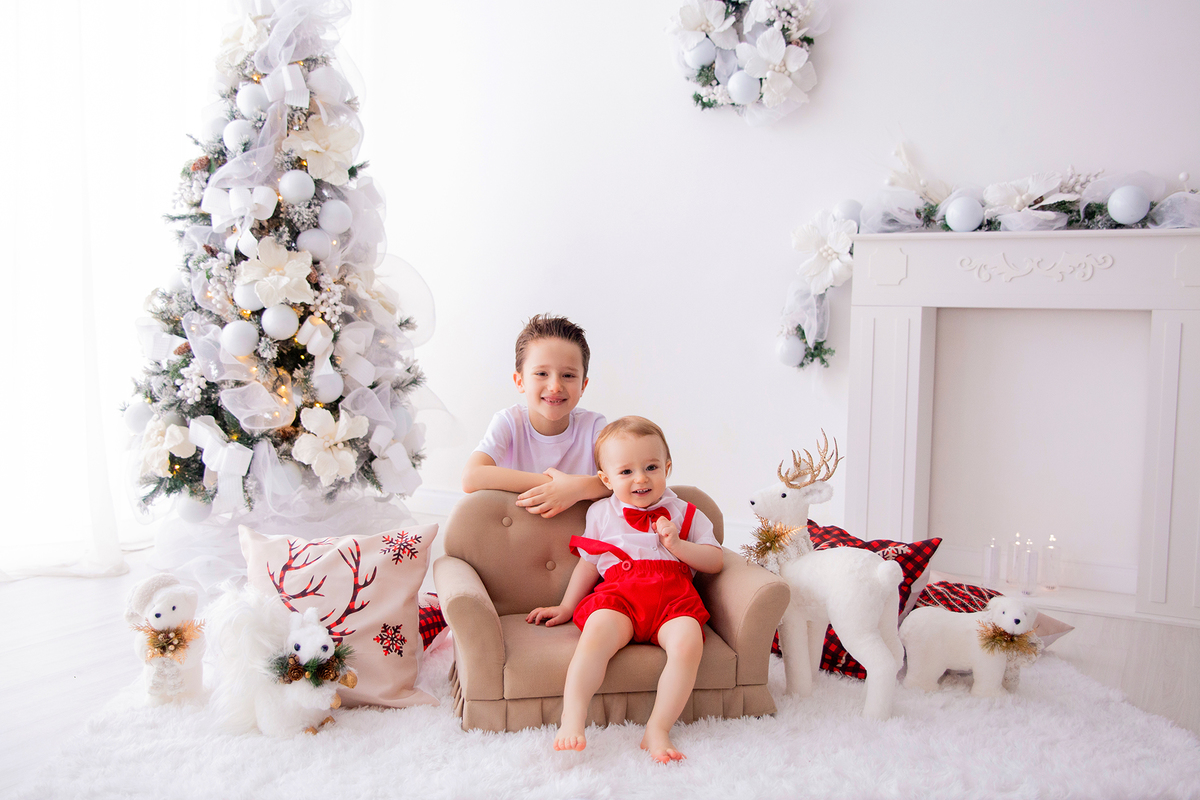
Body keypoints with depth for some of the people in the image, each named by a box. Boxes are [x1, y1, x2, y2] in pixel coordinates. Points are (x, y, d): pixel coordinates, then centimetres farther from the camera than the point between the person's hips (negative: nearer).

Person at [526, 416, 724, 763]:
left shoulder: (685, 514, 20)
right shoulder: (601, 513, 23)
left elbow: (715, 561, 15)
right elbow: (588, 564, 28)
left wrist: (678, 545, -2)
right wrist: (566, 607, 26)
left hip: (673, 596, 0)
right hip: (619, 594, 0)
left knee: (688, 641, -33)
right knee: (597, 629, -35)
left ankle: (657, 730, -28)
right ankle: (571, 721, -37)